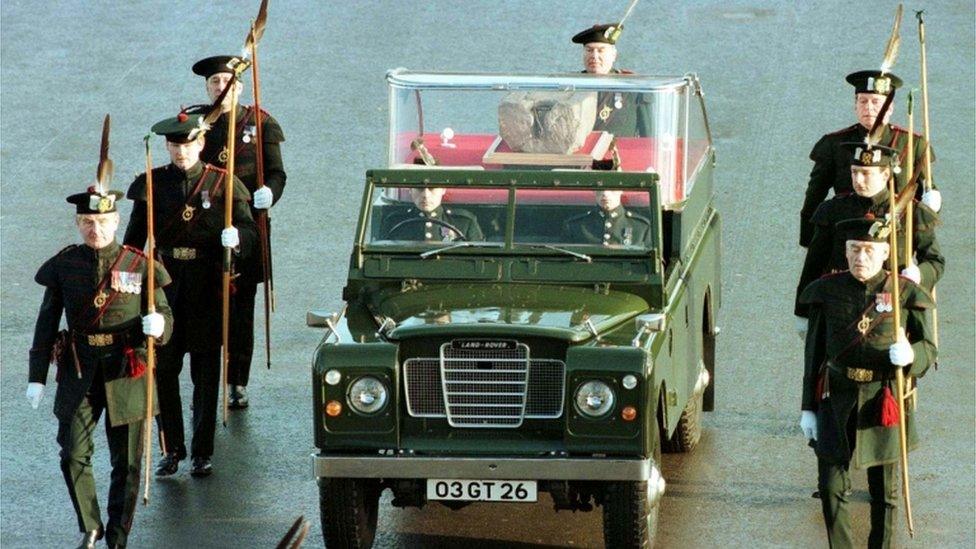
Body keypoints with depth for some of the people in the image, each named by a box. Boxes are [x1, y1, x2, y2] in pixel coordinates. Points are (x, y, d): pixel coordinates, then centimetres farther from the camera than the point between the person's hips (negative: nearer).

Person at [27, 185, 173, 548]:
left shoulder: (139, 266, -2)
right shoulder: (64, 266, 2)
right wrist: (36, 376, 4)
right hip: (79, 374, 1)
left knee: (126, 463, 4)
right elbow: (46, 324, 6)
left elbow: (164, 317, 2)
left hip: (126, 374, -1)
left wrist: (158, 325, -23)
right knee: (73, 455, -5)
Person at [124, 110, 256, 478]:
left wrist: (236, 237, -27)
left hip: (208, 286, -2)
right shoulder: (151, 184, 4)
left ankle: (202, 452, 11)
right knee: (163, 368, 3)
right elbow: (134, 238, 6)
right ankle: (172, 449, 14)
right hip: (165, 284, 2)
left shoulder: (223, 183, -1)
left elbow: (249, 230, -5)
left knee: (206, 373, 3)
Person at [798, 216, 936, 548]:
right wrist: (808, 408, 4)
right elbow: (814, 352, 5)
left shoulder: (905, 294, -4)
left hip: (884, 402, -1)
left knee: (885, 491, 9)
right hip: (838, 401, 1)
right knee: (831, 486, -1)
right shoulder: (828, 291, 1)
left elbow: (928, 349, -2)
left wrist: (909, 355, -26)